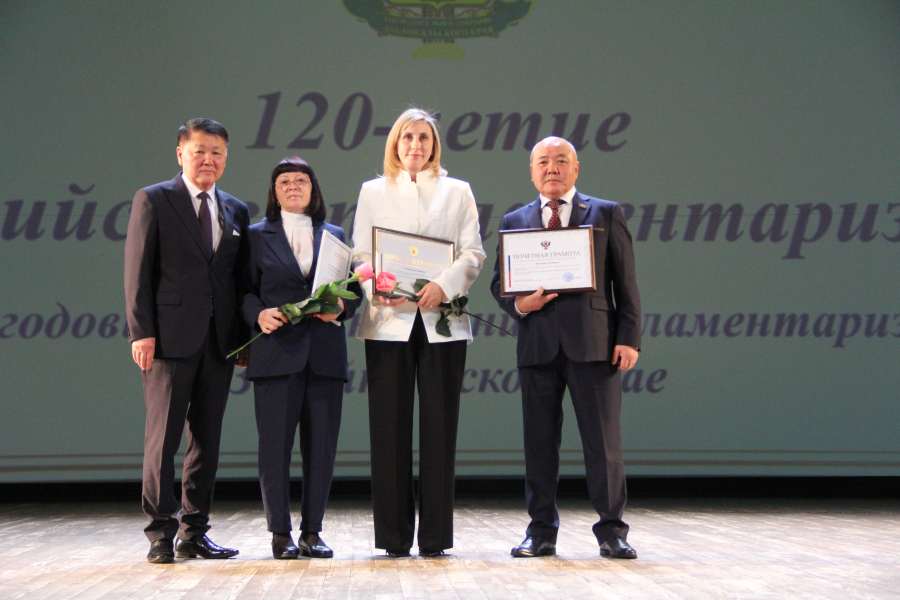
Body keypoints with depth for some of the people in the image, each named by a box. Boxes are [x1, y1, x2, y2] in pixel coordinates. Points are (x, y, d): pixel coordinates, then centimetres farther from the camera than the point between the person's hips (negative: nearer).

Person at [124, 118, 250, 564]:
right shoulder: (152, 200, 3)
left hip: (219, 339, 5)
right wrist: (141, 332, -11)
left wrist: (243, 338, 8)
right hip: (171, 336, -5)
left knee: (207, 438, 7)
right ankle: (160, 534, 4)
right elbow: (138, 271, -3)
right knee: (163, 436, -4)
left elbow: (240, 279, 16)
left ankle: (194, 534, 14)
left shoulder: (236, 211, 16)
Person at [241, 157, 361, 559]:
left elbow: (355, 288, 13)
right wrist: (258, 314, -14)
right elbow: (246, 290, 5)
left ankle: (312, 532, 11)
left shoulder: (334, 236, 16)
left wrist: (341, 307, -7)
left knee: (322, 444, 2)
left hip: (325, 355, 2)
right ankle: (280, 533, 7)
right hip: (276, 353, -2)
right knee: (275, 443, -3)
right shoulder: (258, 235, 10)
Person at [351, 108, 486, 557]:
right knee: (389, 425, -2)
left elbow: (473, 253, 5)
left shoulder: (457, 192, 15)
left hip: (441, 320, 0)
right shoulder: (373, 191, 16)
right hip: (389, 320, 0)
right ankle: (394, 536, 5)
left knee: (440, 426, -1)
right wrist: (376, 288, -13)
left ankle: (435, 536, 4)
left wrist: (445, 285, -14)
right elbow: (360, 254, 8)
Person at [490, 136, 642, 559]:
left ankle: (611, 531, 6)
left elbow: (625, 282, 6)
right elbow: (499, 283, 15)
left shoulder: (606, 214, 11)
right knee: (539, 441, 5)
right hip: (537, 345, 2)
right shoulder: (514, 222, 16)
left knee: (604, 440, -2)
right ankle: (541, 531, 13)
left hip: (593, 344, -2)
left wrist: (629, 337, -3)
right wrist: (519, 305, -7)